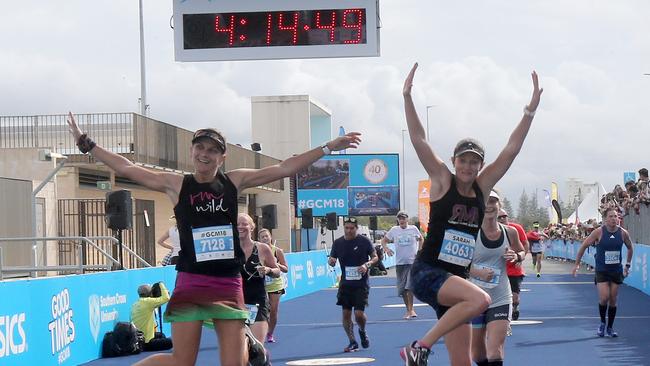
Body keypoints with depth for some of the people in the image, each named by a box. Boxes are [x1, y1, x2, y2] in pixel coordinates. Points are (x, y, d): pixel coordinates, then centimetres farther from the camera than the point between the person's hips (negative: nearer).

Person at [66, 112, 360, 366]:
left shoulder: (234, 181, 7)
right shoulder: (175, 184, 2)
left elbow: (285, 168, 6)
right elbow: (126, 168, 2)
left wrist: (329, 147, 5)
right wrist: (85, 142, 1)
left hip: (229, 286, 2)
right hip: (191, 284, -2)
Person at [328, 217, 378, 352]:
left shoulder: (364, 241, -4)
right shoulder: (338, 243, 4)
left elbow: (375, 257, 2)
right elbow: (332, 259, 9)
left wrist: (367, 264, -17)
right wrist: (331, 261, -15)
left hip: (361, 284, -3)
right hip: (345, 284, 3)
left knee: (359, 313, -10)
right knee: (346, 313, 1)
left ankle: (362, 331, 22)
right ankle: (352, 342, 13)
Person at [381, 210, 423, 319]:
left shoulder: (413, 229, 3)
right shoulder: (394, 230, 4)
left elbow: (421, 239, 19)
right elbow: (384, 240, 13)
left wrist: (420, 250, 6)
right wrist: (386, 248, -6)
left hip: (412, 262, -2)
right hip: (399, 263, 2)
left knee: (409, 286, -15)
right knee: (402, 289, 5)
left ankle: (411, 309, -9)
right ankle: (408, 309, 19)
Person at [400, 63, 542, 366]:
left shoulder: (482, 187, 9)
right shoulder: (442, 181, -1)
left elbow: (511, 150, 6)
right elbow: (418, 140, -9)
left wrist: (530, 111, 0)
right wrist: (407, 97, -16)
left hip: (455, 281, 6)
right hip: (427, 273, -6)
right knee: (480, 299, -32)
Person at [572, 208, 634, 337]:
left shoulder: (623, 233, -4)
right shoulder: (599, 232, -12)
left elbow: (630, 248, 15)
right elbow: (583, 246, -3)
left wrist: (627, 265, 14)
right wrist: (577, 264, -3)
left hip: (617, 271, 3)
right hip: (601, 271, -3)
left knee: (613, 300, 5)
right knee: (604, 297, -15)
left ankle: (610, 328, 19)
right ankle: (602, 323, 10)